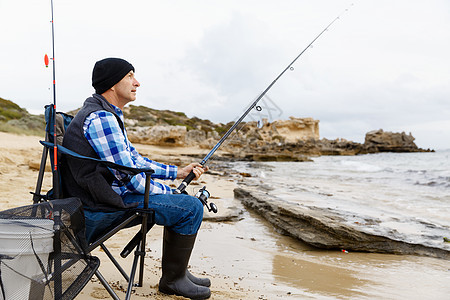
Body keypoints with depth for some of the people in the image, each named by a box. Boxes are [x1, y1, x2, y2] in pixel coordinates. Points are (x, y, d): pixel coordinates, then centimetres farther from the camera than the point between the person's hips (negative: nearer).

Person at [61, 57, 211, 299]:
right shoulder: (101, 118, -20)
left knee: (180, 202, 20)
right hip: (103, 207, -11)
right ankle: (173, 280, 5)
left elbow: (134, 159, 19)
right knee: (191, 207, -11)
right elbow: (127, 176, -21)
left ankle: (176, 272, 26)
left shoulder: (108, 115, 14)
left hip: (109, 193, 11)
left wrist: (177, 172, 12)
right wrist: (166, 193, -8)